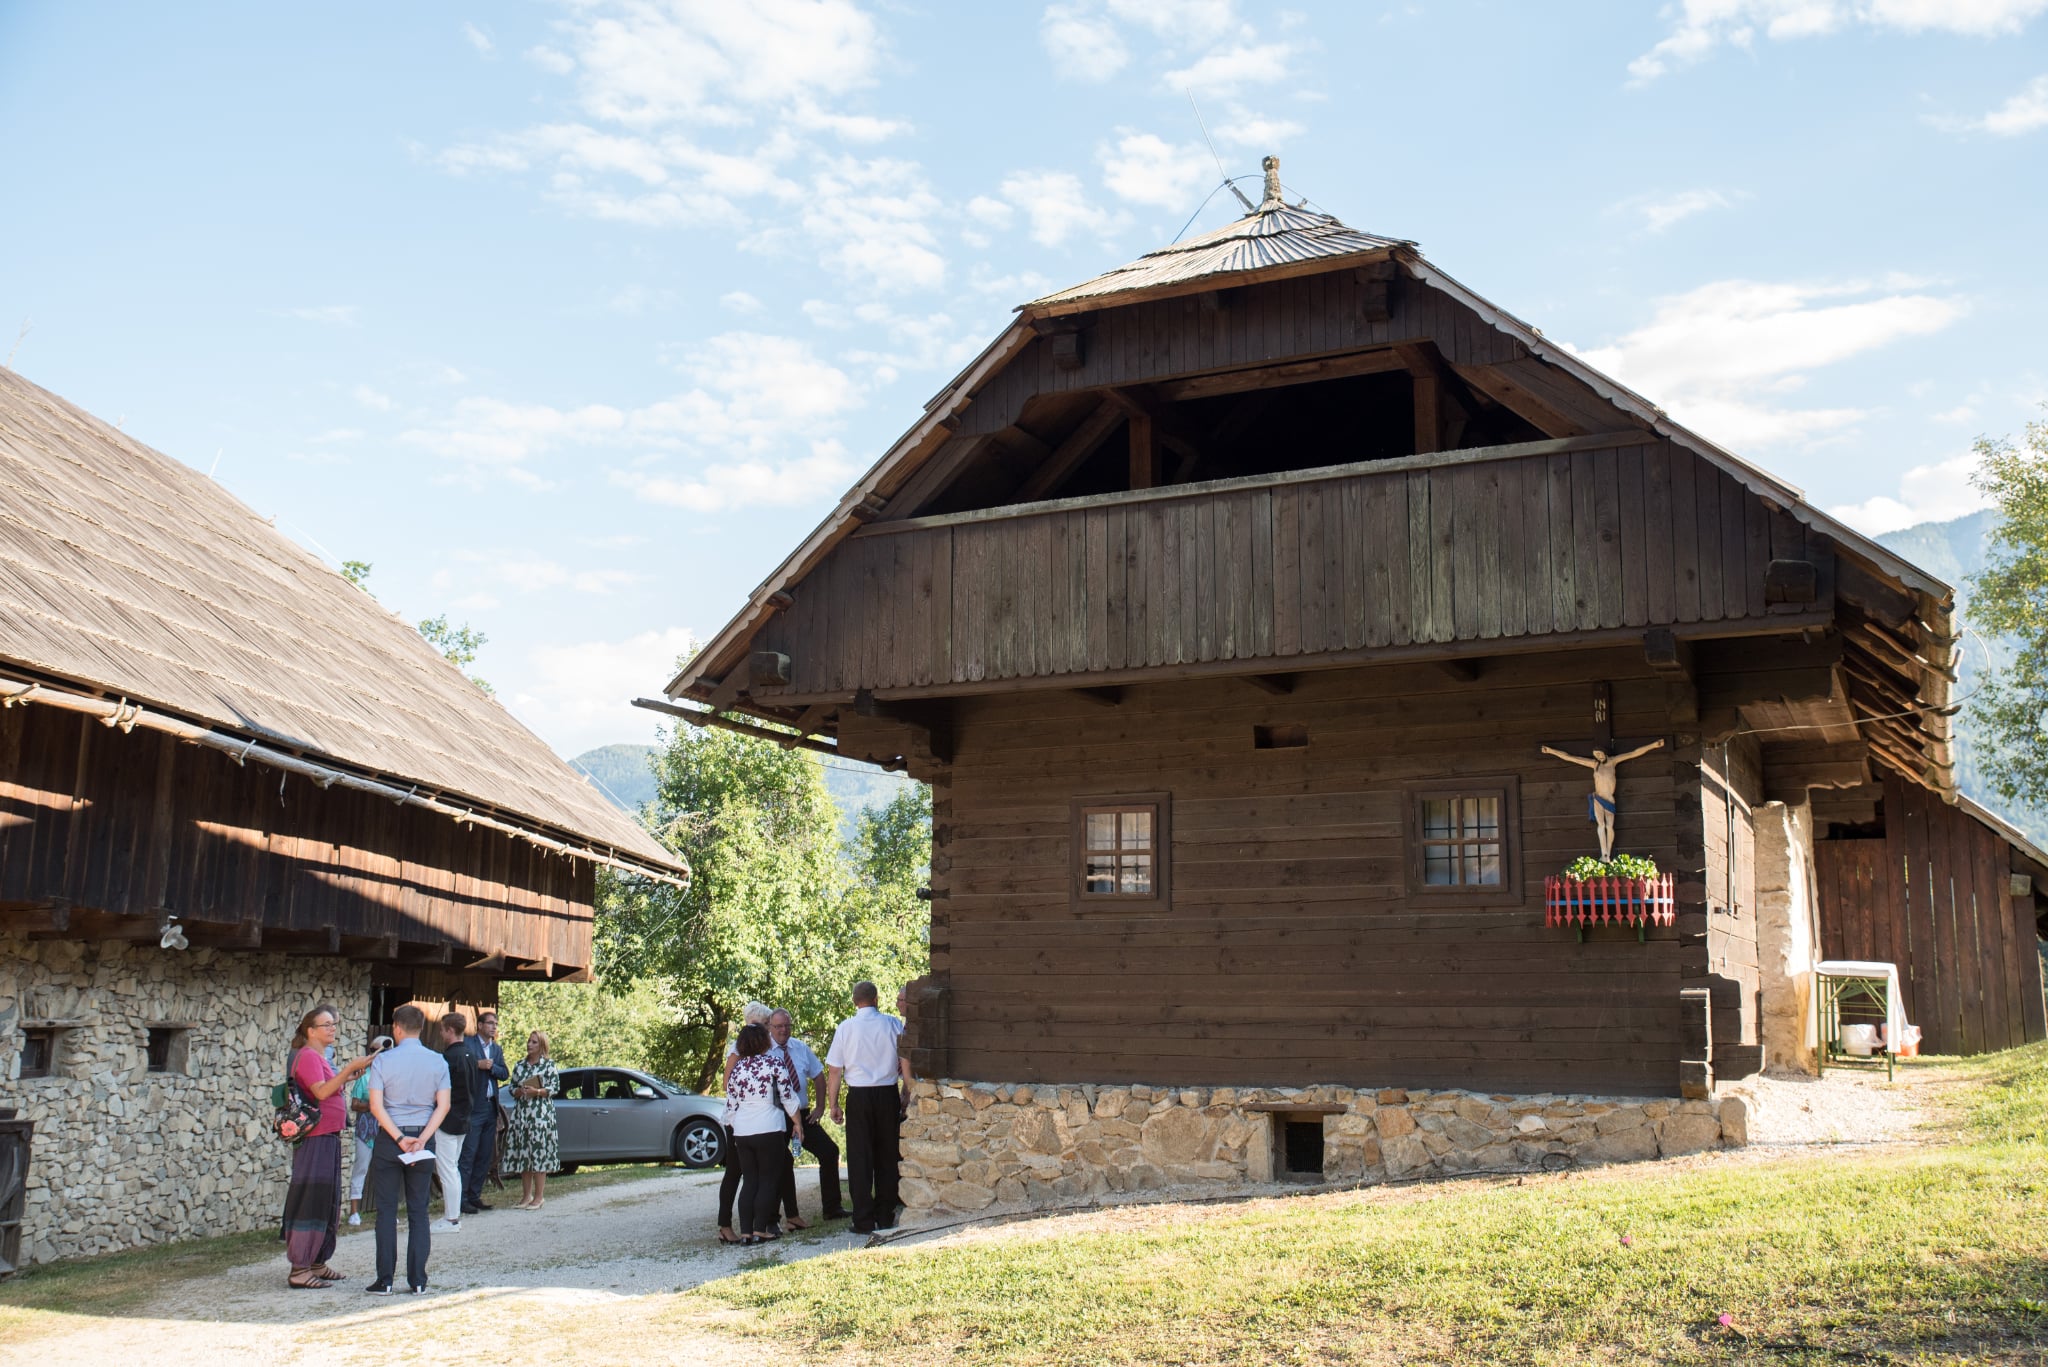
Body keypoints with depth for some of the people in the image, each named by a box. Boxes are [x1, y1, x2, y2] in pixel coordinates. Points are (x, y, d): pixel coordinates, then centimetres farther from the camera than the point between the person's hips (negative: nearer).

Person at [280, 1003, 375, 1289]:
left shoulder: (320, 1057, 19)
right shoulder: (308, 1056, -11)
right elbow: (321, 1092, -24)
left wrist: (348, 1078, 10)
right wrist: (350, 1069, -25)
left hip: (328, 1137, 10)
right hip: (315, 1139, -10)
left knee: (327, 1202, 13)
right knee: (311, 1201, -9)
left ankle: (317, 1263, 20)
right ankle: (299, 1270, -7)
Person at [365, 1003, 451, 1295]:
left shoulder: (383, 1060, -5)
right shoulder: (437, 1062, 1)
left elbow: (376, 1106, -11)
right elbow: (443, 1106, -5)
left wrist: (399, 1138, -11)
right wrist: (422, 1139, -9)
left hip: (388, 1139, -2)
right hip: (423, 1137, 2)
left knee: (387, 1211, 4)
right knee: (418, 1211, 6)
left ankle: (385, 1280, 3)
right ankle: (418, 1281, 5)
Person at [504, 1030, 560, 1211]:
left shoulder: (549, 1064, 2)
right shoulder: (519, 1065, 14)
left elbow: (555, 1088, -3)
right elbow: (512, 1089, 15)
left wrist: (537, 1092, -18)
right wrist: (519, 1091, -7)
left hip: (541, 1113, -5)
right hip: (522, 1113, 5)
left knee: (539, 1153, -6)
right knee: (523, 1154, 4)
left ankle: (539, 1196, 0)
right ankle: (526, 1196, 12)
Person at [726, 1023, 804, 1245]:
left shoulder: (737, 1067, 8)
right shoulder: (775, 1064, -5)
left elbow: (731, 1104, 12)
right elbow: (788, 1098, -5)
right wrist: (798, 1123, 7)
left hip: (741, 1132, 5)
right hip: (769, 1129, -4)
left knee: (749, 1181, 11)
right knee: (768, 1181, 3)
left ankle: (745, 1232, 6)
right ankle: (760, 1231, -1)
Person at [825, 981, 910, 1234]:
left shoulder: (845, 1028, -3)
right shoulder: (892, 1024, 0)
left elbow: (834, 1071, -2)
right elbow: (906, 1062, 0)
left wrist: (833, 1105, 5)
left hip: (859, 1096, -1)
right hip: (888, 1094, 2)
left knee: (860, 1157, 3)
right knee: (887, 1156, 11)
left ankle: (864, 1221, 3)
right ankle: (885, 1217, 17)